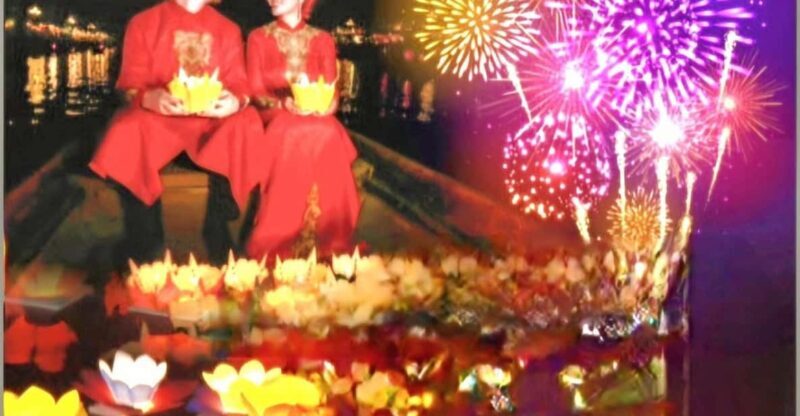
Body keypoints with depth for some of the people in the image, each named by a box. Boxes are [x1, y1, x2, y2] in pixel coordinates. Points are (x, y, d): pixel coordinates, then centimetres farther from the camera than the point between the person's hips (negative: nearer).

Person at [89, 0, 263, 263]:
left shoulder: (228, 30, 13)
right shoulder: (143, 24, 8)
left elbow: (240, 84, 6)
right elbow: (132, 84, 1)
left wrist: (235, 101, -20)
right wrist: (150, 98, -23)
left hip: (213, 117, 1)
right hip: (157, 115, -1)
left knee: (244, 127, -30)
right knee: (128, 132, -32)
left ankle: (219, 239, -19)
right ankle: (146, 246, -19)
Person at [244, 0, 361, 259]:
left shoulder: (323, 40, 15)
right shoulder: (259, 38, 11)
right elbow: (255, 91, 2)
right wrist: (284, 104, -17)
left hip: (317, 117, 2)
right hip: (275, 116, -1)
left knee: (328, 135, -35)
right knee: (293, 135, -37)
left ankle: (326, 242, -30)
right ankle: (281, 244, -34)